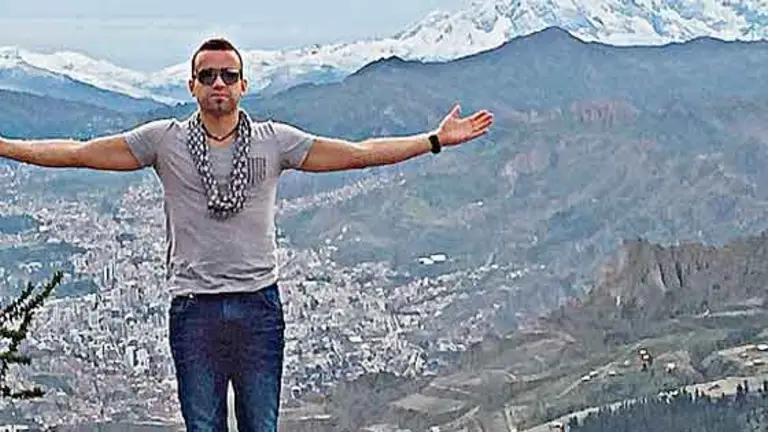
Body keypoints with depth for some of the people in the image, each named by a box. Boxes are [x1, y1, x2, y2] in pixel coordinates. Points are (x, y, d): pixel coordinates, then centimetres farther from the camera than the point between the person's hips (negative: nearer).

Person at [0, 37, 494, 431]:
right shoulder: (165, 139, 5)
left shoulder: (275, 141, 6)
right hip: (194, 307, 0)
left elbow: (358, 153, 7)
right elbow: (79, 153, 5)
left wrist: (435, 140, 1)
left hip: (258, 305, 1)